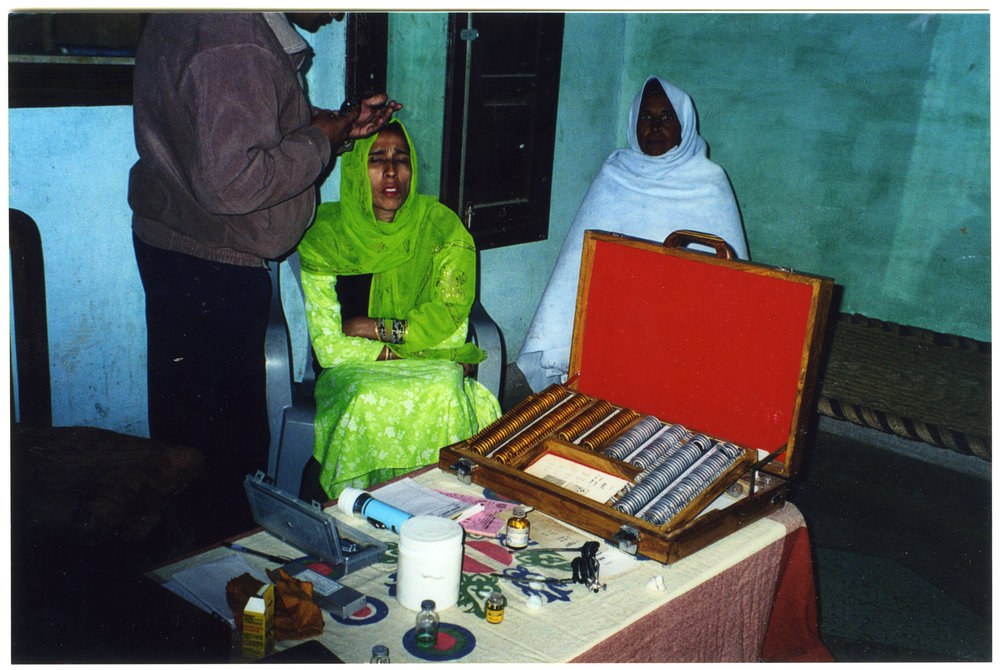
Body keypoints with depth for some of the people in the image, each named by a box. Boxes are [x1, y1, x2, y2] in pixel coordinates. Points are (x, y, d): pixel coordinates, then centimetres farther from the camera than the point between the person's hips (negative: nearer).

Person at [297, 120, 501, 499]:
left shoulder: (442, 229, 1)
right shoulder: (324, 236, -3)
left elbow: (452, 327, -5)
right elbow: (330, 347, -8)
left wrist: (378, 328, -12)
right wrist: (401, 352, -13)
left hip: (434, 364, 1)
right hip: (355, 370, 0)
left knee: (442, 392, -33)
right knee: (371, 399, -34)